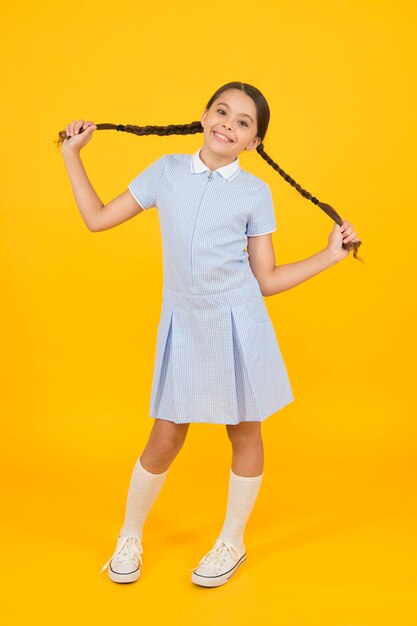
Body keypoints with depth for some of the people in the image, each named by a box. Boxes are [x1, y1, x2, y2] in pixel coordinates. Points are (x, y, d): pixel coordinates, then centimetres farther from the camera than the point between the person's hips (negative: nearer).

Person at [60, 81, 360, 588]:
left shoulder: (255, 193, 0)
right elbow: (97, 218, 10)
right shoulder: (166, 171, 5)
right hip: (183, 324, 1)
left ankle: (232, 543, 33)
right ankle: (129, 538, 32)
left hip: (238, 323, 0)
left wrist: (330, 255, -3)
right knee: (165, 440, 7)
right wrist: (72, 155, 13)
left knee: (244, 433, 11)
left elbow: (266, 281, 2)